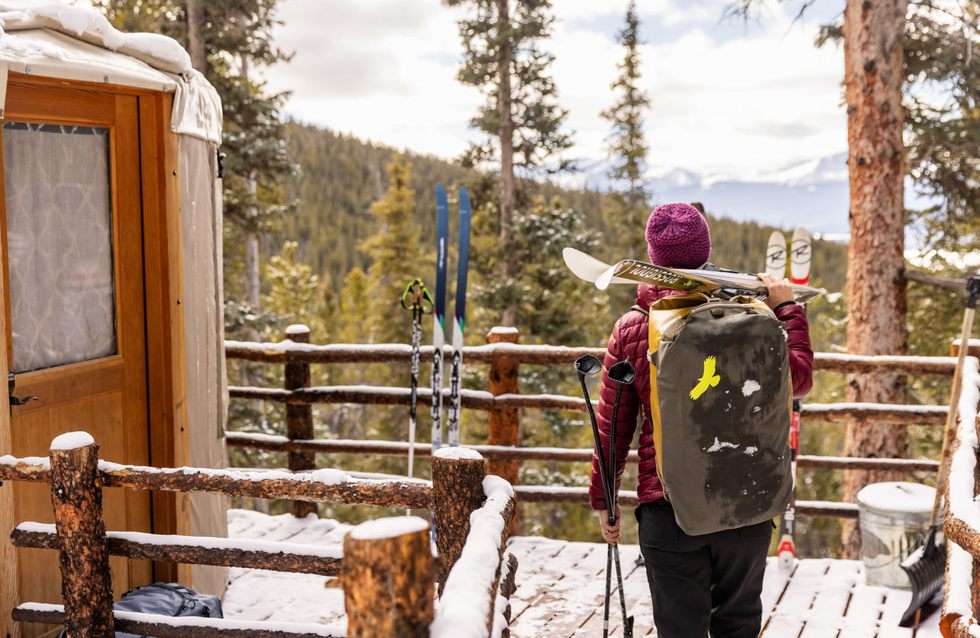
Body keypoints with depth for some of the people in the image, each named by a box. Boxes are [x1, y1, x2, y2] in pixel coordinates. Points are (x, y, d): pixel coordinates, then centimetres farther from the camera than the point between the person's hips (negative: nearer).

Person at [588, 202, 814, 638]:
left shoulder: (631, 330, -4)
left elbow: (612, 425, 0)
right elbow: (799, 378, 8)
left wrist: (603, 498, 12)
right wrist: (787, 308, 19)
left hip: (667, 507, -1)